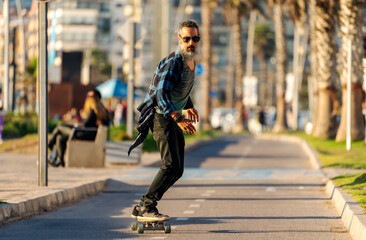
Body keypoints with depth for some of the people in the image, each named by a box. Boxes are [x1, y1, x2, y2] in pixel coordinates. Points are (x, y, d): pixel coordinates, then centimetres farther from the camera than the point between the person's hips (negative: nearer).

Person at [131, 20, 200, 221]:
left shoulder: (191, 62, 12)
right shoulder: (173, 62, -19)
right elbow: (161, 93, -29)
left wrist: (189, 106, 18)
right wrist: (178, 118, -36)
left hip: (174, 120, 9)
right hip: (162, 116, -9)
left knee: (177, 170, 6)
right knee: (171, 166, -21)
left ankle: (142, 208, 10)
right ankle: (146, 207, -20)